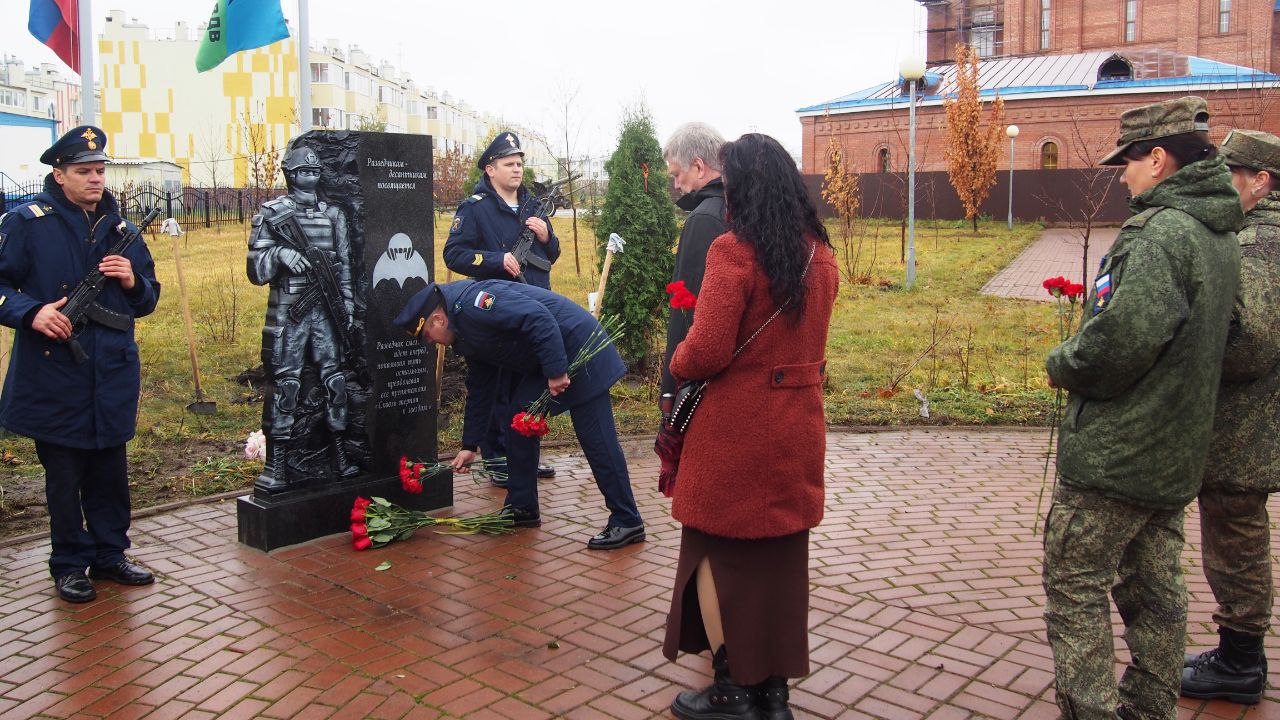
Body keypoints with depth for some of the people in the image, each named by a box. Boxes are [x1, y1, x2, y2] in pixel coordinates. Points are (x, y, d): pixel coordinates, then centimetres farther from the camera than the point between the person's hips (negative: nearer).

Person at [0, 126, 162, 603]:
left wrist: (133, 281, -4)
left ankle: (109, 554, 27)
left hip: (113, 375, 4)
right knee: (64, 475, 6)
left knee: (110, 471, 12)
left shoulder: (119, 228, 12)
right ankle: (69, 564, 20)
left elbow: (148, 299, 17)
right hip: (54, 376, -4)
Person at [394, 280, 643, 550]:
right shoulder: (466, 336, 14)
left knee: (595, 438, -10)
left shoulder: (471, 303, -18)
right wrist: (469, 445, 22)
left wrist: (556, 370, -27)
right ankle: (522, 509, 21)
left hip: (577, 344, -10)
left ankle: (627, 523, -5)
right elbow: (479, 389, 21)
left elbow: (538, 317, -28)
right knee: (518, 424, 11)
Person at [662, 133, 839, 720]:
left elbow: (706, 351, -19)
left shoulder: (734, 250, -16)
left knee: (719, 554, 9)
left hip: (734, 427, -6)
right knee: (782, 552, 16)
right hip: (797, 424, 7)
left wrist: (677, 364, 0)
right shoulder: (820, 253, 6)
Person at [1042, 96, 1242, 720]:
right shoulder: (1220, 235, 12)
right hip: (1175, 457, 10)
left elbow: (1124, 337, -30)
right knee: (1154, 589, 18)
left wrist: (1062, 365, -11)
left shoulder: (1158, 231, -19)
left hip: (1113, 454, -10)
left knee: (1074, 586, 1)